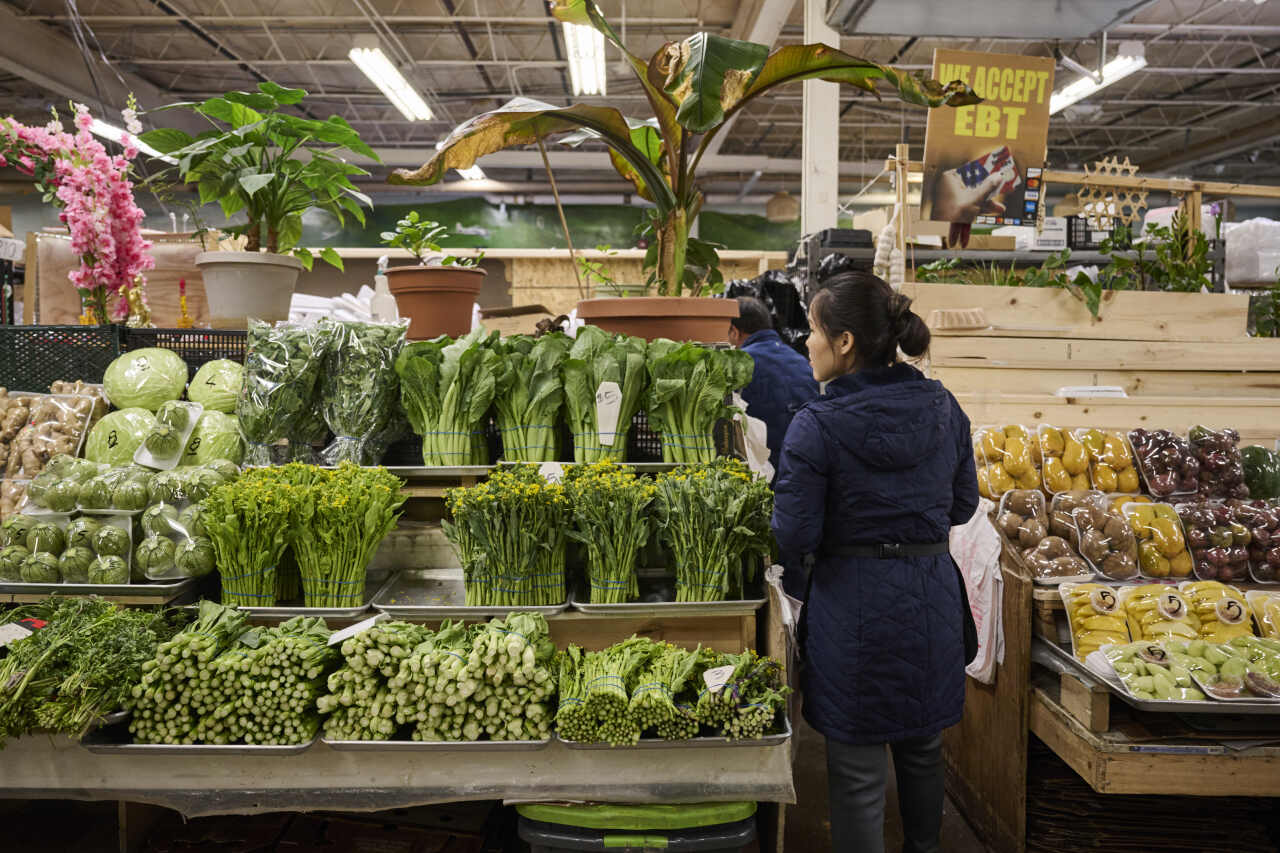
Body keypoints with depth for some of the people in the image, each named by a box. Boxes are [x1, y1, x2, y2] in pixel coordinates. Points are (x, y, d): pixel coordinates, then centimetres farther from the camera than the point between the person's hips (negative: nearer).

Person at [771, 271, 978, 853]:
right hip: (932, 599, 6)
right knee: (921, 749, 25)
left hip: (855, 608, -6)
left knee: (857, 771, 9)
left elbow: (794, 537, -17)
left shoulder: (817, 426, -18)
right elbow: (963, 504, 8)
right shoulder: (943, 408, -1)